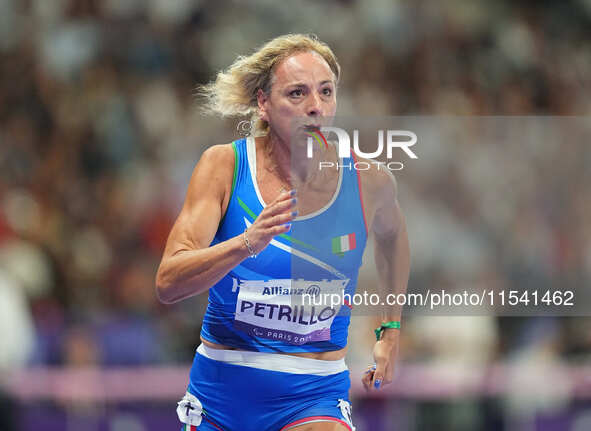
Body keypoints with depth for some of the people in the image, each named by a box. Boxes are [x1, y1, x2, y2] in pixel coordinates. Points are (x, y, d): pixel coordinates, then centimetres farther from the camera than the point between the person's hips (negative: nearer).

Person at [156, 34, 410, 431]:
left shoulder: (368, 181, -5)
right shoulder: (224, 165, -8)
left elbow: (392, 235, 21)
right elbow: (167, 285, -18)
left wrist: (391, 329, 20)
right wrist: (247, 243, -33)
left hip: (313, 397, -1)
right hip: (221, 389, 1)